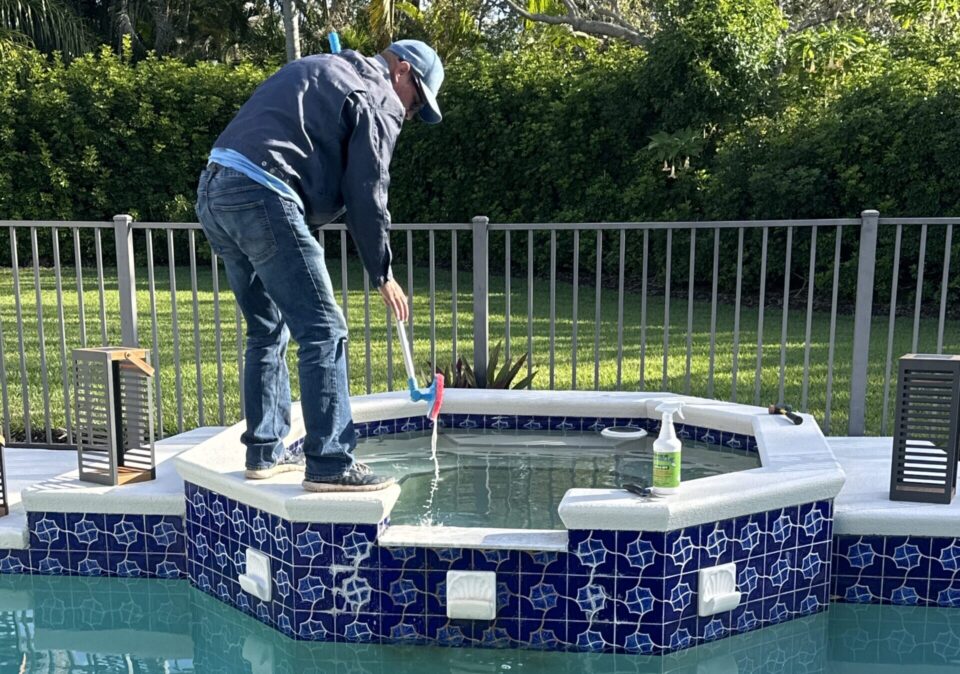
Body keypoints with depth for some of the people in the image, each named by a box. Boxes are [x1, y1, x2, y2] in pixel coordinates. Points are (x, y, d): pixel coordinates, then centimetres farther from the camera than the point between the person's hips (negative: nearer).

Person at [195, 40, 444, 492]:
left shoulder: (318, 68, 30)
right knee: (323, 331, -6)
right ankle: (329, 465, -5)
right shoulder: (378, 100, 3)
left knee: (267, 330, 16)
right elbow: (366, 196, -1)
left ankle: (264, 454, 21)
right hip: (261, 198, -9)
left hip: (213, 191, 9)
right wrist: (382, 275, 8)